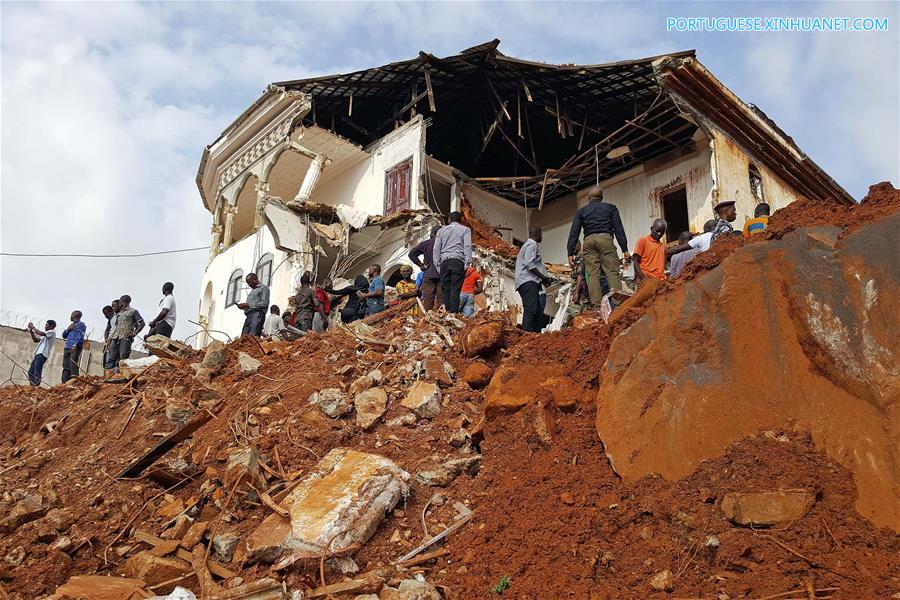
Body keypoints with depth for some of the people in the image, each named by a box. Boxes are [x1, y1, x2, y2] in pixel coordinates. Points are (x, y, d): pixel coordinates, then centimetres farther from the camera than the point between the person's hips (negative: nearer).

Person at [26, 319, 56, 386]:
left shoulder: (52, 332, -2)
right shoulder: (46, 334, 27)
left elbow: (41, 333, -17)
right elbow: (36, 340, 28)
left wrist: (33, 327, -5)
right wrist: (31, 332, 15)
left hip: (42, 355, -10)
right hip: (38, 354, 10)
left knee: (37, 372, -18)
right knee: (31, 371, 7)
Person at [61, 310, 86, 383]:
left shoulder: (81, 325, 4)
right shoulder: (71, 325, 28)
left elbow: (80, 336, -10)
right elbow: (64, 336, 25)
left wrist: (75, 345, -23)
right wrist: (68, 329, 6)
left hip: (75, 348, -8)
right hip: (67, 348, 8)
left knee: (73, 365, -19)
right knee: (66, 367, 1)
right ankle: (65, 384, -2)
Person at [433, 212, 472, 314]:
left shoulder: (442, 230, 20)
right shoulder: (465, 229, 10)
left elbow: (436, 249, 14)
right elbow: (467, 246, -3)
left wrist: (438, 265, 14)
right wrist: (468, 263, -6)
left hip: (444, 261, 3)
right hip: (458, 261, -3)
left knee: (445, 289, 3)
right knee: (455, 289, -8)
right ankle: (454, 312, -16)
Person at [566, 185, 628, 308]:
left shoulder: (581, 211, 19)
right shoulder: (611, 208, 16)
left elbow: (574, 232, 11)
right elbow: (618, 229, 7)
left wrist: (570, 253, 9)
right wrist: (624, 249, 5)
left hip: (589, 241, 2)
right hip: (605, 239, -1)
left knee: (592, 275, -3)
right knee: (612, 273, -7)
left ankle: (597, 306, -11)